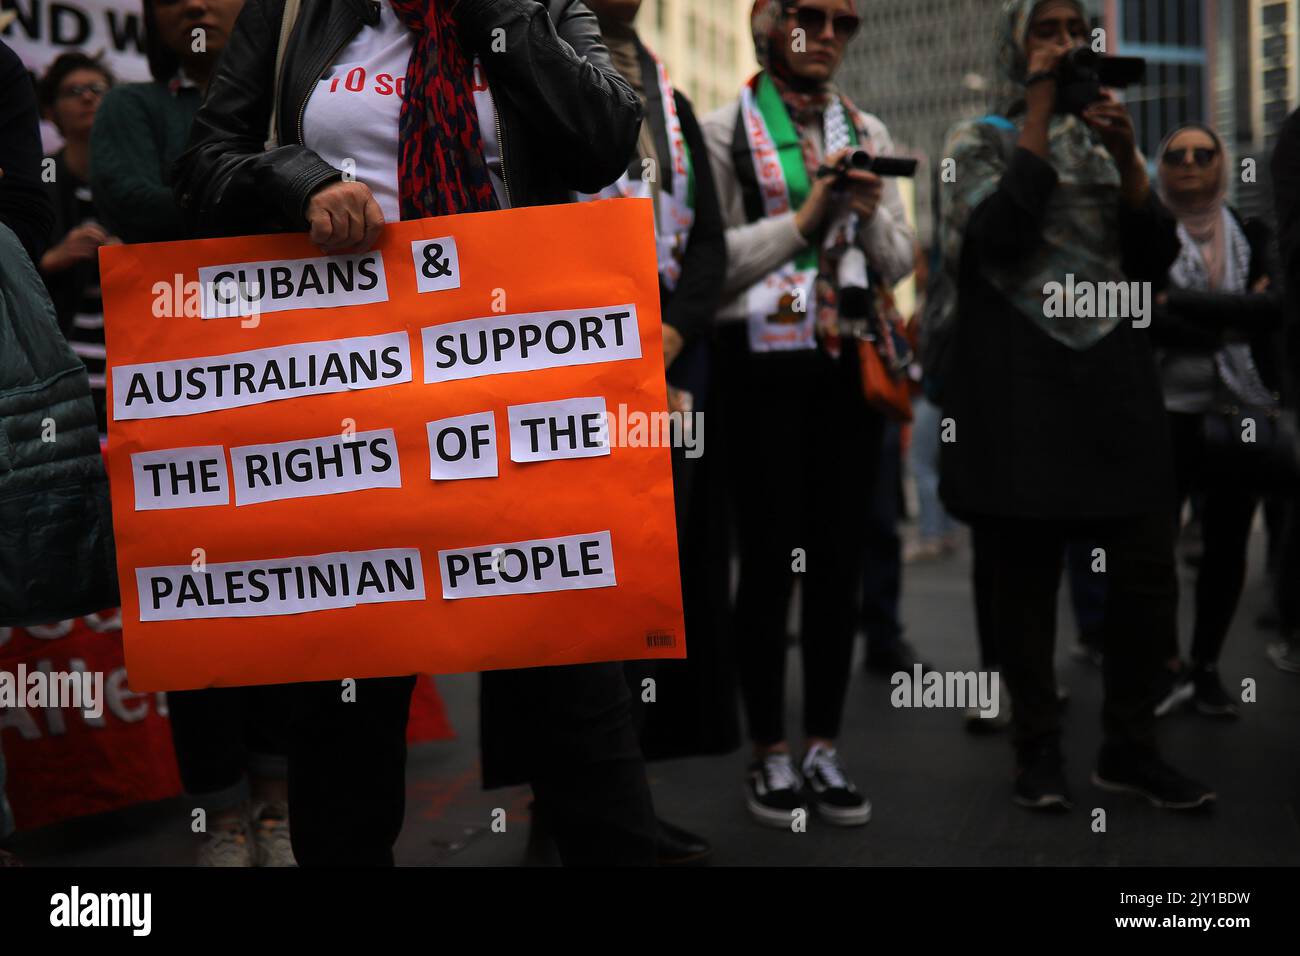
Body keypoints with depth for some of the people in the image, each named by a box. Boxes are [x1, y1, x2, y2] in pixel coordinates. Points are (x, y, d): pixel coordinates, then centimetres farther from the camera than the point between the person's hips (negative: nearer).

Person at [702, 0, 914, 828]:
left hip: (850, 362, 4)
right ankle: (770, 754, 10)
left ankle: (825, 746, 16)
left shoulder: (868, 133, 12)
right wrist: (804, 219, -14)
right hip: (763, 364, -4)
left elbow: (898, 263, 10)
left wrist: (870, 213, -9)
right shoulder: (726, 129, -1)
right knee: (769, 561, -1)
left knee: (839, 558, 6)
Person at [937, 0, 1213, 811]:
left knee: (1148, 565, -1)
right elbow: (996, 236, -14)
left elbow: (1158, 262, 8)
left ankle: (1131, 745, 11)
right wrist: (1038, 116, -9)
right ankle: (1039, 747, 12)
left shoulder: (1111, 140, 17)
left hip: (1116, 376, 4)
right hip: (1017, 382, -3)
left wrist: (1127, 158, -5)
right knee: (1025, 569, 1)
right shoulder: (980, 140, 6)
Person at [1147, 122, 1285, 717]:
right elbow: (1144, 318, -12)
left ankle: (1207, 667, 19)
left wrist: (1183, 304, -14)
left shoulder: (1253, 234, 10)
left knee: (1227, 543, 6)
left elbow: (1275, 307, -8)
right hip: (1168, 407, -3)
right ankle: (1169, 666, 8)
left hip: (1244, 407, 3)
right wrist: (1233, 322, -11)